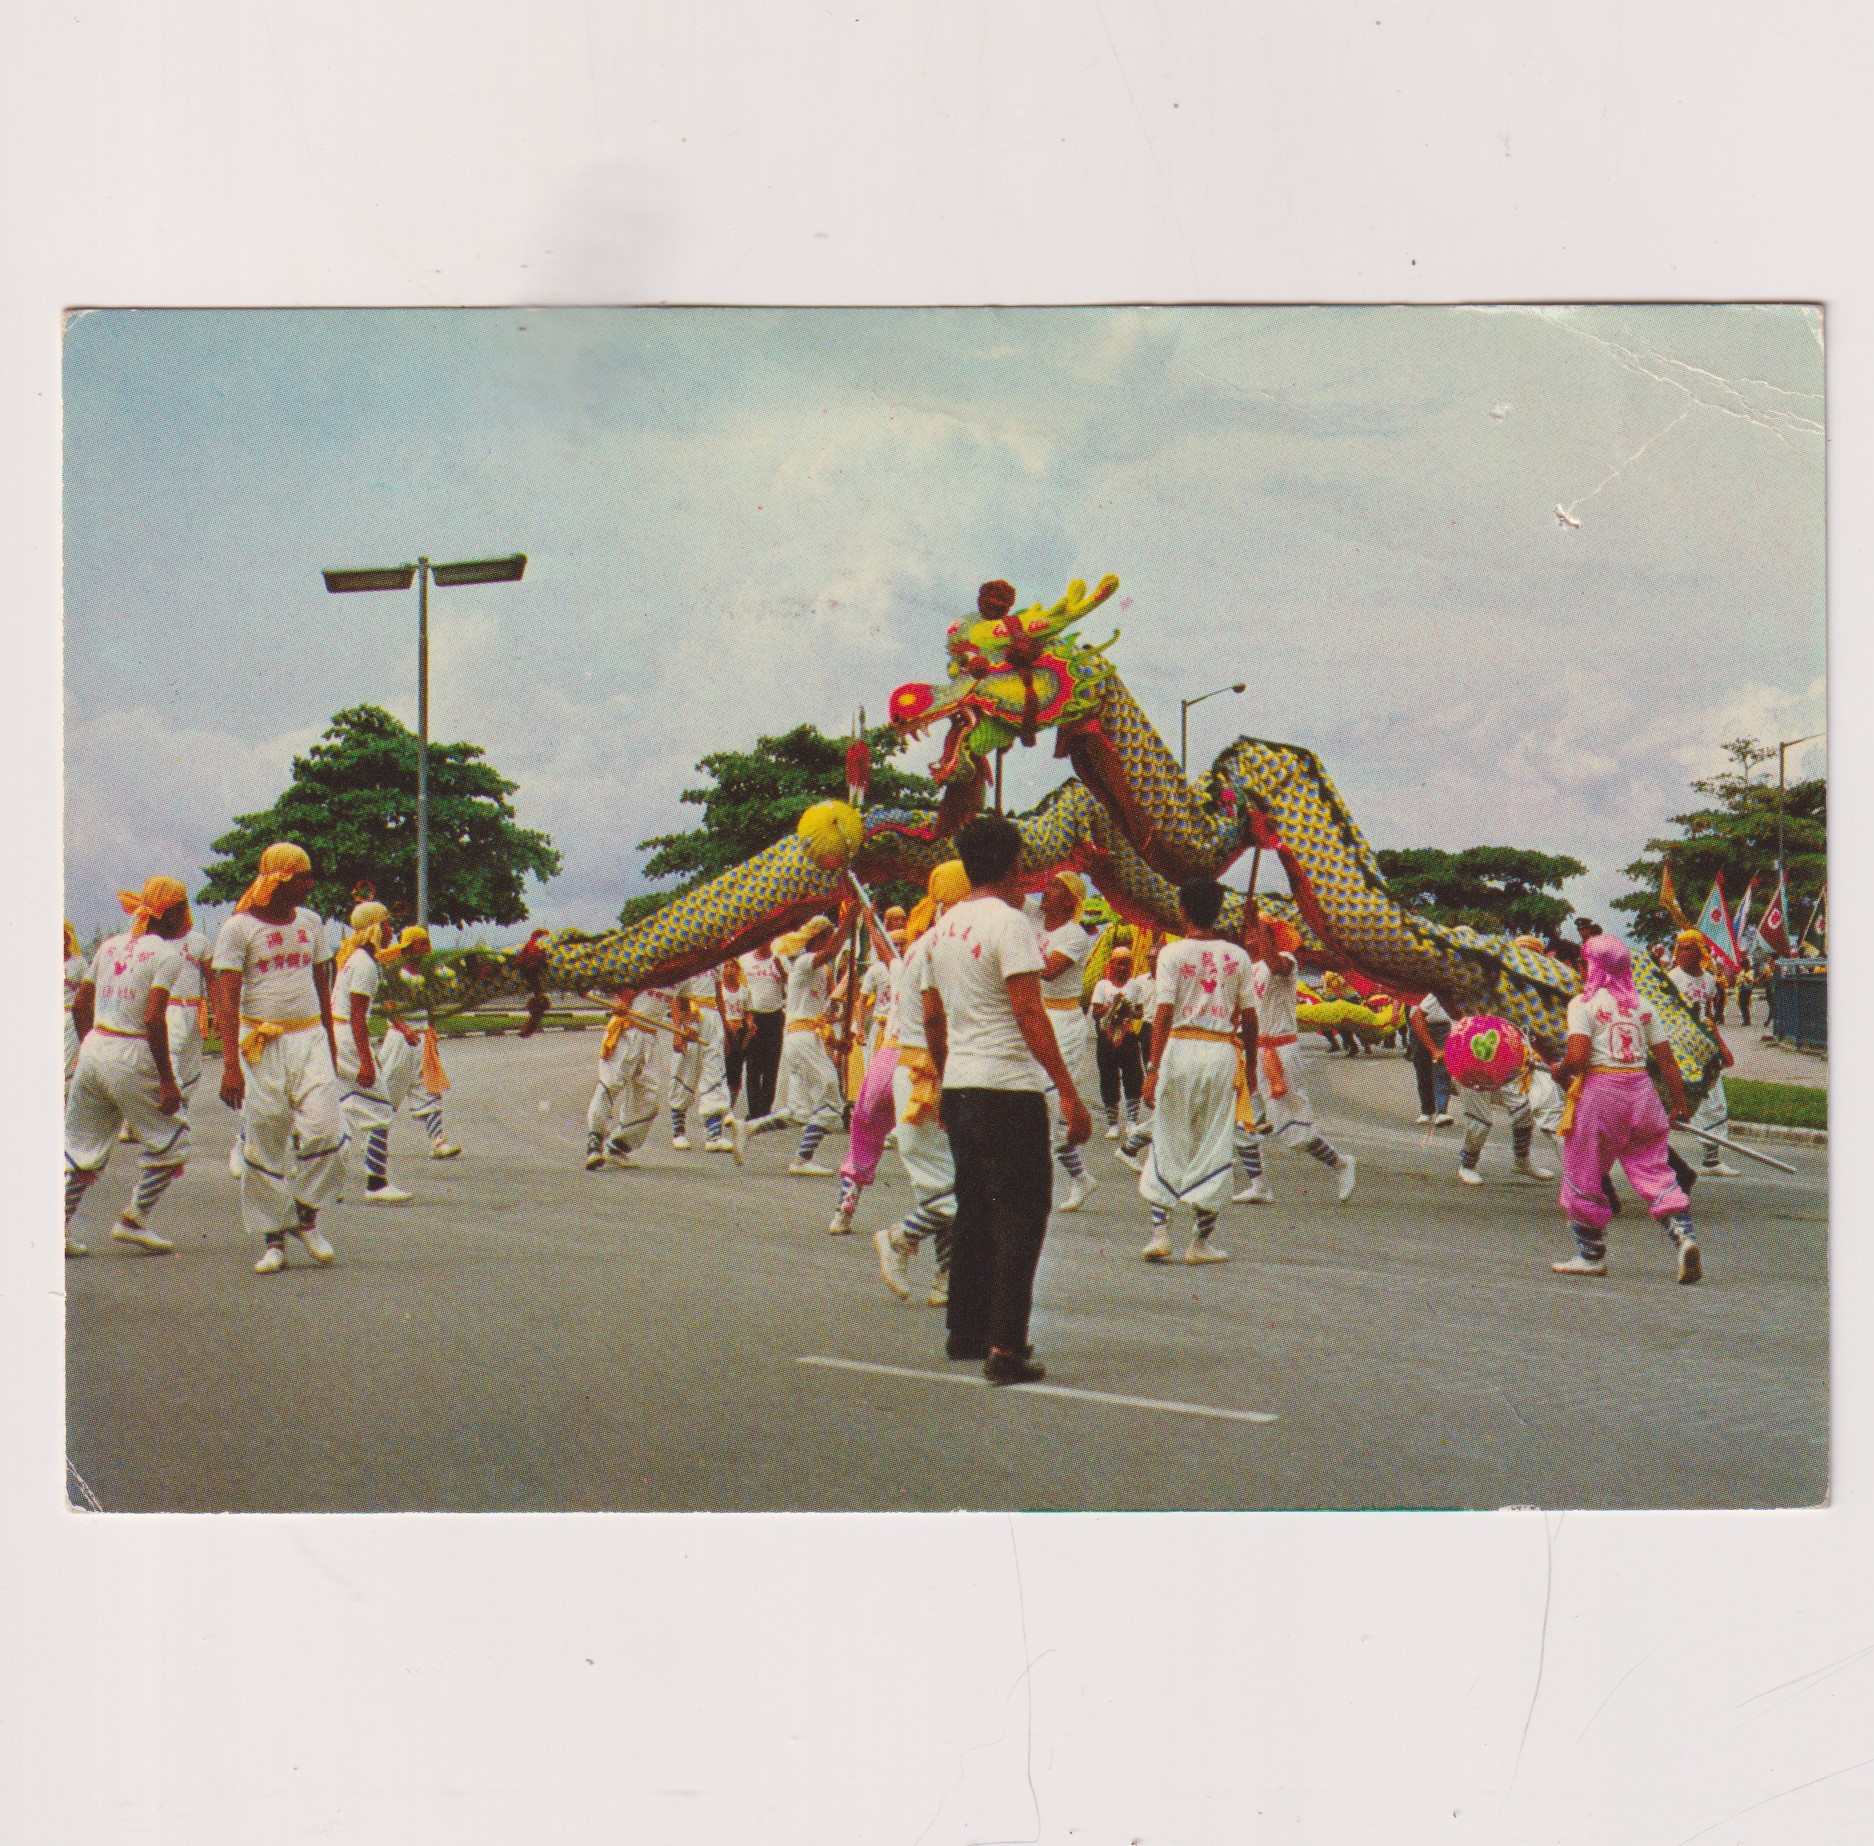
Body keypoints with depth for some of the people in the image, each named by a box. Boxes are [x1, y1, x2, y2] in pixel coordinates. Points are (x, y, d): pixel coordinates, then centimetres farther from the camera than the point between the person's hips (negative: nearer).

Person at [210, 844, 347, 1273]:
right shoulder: (239, 928, -6)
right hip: (260, 1041, -4)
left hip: (309, 1036, 4)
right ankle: (273, 1239, 9)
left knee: (323, 1126, -10)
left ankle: (306, 1216, 10)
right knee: (264, 1138, 0)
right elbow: (226, 999, -12)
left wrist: (329, 1043, 20)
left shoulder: (310, 923, 11)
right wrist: (230, 1063, -20)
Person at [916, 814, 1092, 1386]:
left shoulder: (942, 929, 12)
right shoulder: (1009, 923, -12)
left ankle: (966, 1330, 25)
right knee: (1022, 1214, -5)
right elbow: (1030, 1015, -18)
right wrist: (1070, 1094, -17)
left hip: (958, 1087, 8)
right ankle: (1005, 1348, -10)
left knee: (975, 1209, 18)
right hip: (1009, 1089, -8)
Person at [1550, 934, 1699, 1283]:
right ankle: (1683, 1234, -14)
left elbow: (1577, 1057, -16)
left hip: (1598, 1089, -5)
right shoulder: (1641, 1004, 12)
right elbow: (1666, 1060, 9)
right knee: (1653, 1172, 6)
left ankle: (1591, 1254, 14)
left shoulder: (1584, 1003, -4)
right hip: (1641, 1090, 5)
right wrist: (1679, 1103, 14)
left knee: (1583, 1177, 8)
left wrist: (1558, 1072, 4)